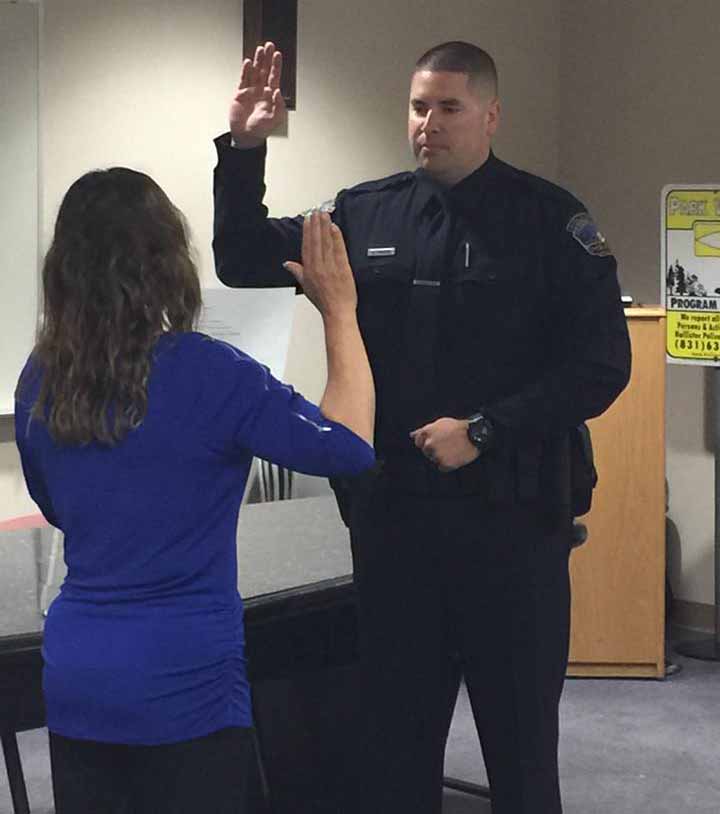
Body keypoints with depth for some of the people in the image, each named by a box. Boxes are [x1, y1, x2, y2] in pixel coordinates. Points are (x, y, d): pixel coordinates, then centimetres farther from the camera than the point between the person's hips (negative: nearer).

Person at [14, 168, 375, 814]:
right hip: (183, 681, -5)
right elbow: (349, 446, -9)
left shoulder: (41, 380, 0)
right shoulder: (208, 373, -17)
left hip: (74, 674, 5)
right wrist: (339, 311, 0)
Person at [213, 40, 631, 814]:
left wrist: (483, 431, -16)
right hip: (390, 510, 3)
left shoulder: (551, 220, -5)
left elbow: (601, 364, -9)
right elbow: (245, 262, 12)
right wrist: (243, 149, -1)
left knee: (519, 723, 9)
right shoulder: (365, 213, 5)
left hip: (510, 515, -3)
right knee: (394, 721, 15)